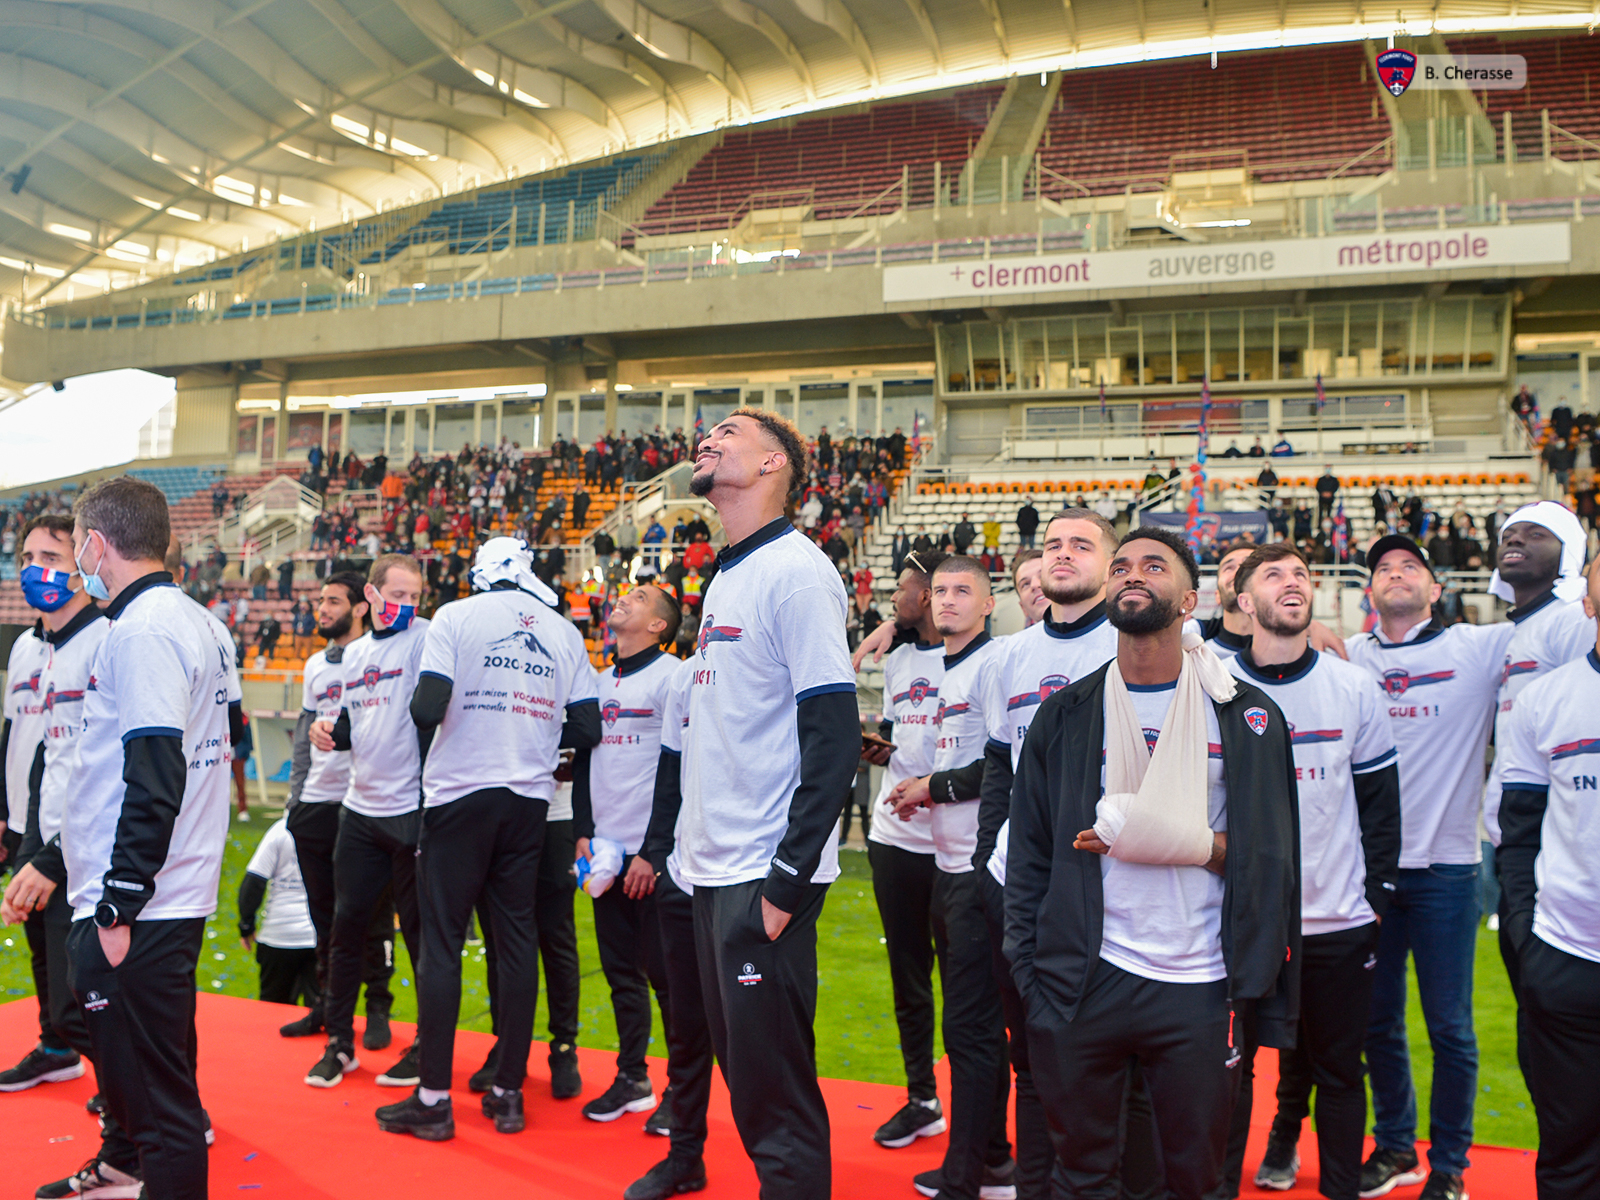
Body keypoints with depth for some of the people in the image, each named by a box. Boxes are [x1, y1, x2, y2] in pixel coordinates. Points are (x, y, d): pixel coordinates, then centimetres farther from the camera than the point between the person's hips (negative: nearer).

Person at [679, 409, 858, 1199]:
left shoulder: (796, 571, -11)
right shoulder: (725, 579, 15)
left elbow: (835, 736, -17)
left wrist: (790, 877, -18)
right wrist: (690, 844, 16)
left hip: (765, 876, -9)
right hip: (713, 868, 9)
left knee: (776, 1093, -1)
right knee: (743, 1075, 17)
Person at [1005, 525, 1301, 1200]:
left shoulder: (1245, 715, 3)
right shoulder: (1065, 715, 6)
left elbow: (1270, 854, 1)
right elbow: (1029, 853, 7)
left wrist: (1186, 844, -13)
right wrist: (1028, 967, 1)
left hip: (1200, 988, -1)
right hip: (1083, 980, 1)